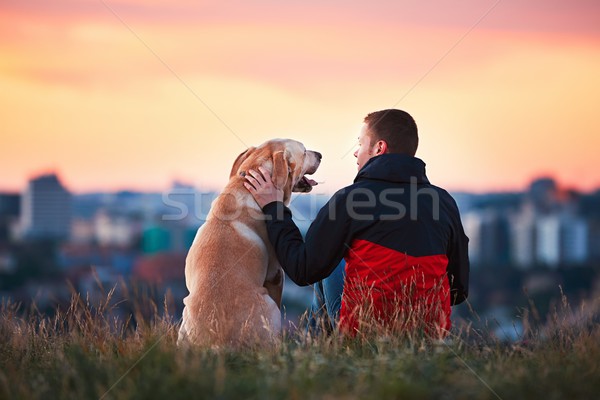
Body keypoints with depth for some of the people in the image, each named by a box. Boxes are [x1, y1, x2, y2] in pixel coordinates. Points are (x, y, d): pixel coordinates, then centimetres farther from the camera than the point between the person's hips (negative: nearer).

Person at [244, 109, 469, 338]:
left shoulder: (349, 199, -10)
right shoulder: (445, 203, 1)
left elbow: (303, 271, -5)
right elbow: (459, 290, 7)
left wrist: (273, 208, 6)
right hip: (432, 339, 4)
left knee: (331, 267, 25)